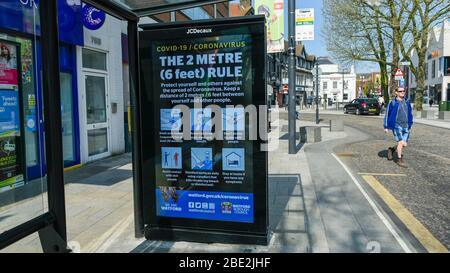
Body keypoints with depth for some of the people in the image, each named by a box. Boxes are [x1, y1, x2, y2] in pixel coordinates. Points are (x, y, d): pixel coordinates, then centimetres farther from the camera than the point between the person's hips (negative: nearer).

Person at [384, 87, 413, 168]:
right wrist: (386, 127, -3)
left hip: (405, 126, 6)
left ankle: (391, 149, 30)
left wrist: (410, 126, 18)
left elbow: (410, 114, 18)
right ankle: (399, 159, 4)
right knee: (401, 142, -11)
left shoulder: (407, 102, 10)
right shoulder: (393, 103, -6)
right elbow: (387, 114, -2)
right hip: (397, 125, -5)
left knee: (405, 144, 4)